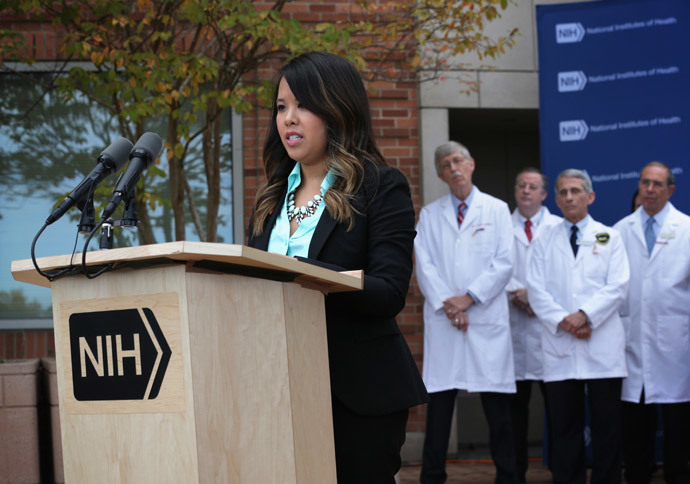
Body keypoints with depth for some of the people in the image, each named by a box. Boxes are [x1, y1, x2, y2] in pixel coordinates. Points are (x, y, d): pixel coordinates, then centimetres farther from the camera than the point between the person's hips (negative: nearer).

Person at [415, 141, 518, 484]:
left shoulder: (496, 210, 10)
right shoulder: (429, 215, 13)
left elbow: (504, 263, 0)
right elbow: (424, 265, 3)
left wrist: (469, 298, -9)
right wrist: (447, 305, -10)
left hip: (487, 318, -1)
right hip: (443, 319, 1)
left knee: (498, 407, 0)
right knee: (439, 403, -2)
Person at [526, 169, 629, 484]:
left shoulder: (609, 237, 10)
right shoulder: (544, 242, 13)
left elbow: (617, 286, -2)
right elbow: (536, 291, 4)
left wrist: (585, 315, -14)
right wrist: (563, 321, -11)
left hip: (602, 346, -1)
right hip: (560, 346, 1)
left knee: (607, 428, 0)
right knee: (564, 428, 3)